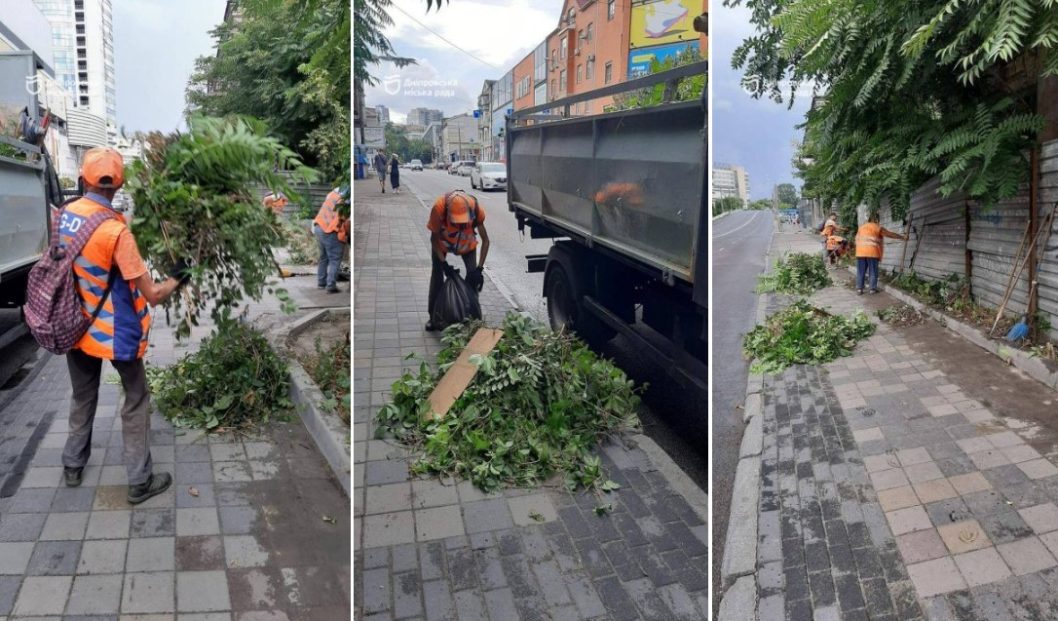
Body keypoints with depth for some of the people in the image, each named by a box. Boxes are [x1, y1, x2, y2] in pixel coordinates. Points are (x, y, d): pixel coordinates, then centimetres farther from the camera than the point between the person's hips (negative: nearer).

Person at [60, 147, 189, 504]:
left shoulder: (63, 215, -6)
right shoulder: (115, 230, -26)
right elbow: (153, 295, -22)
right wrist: (176, 278, -4)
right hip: (114, 332, -6)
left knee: (82, 397, 24)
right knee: (136, 402, 8)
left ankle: (73, 465, 39)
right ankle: (140, 481, 13)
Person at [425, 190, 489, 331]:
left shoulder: (477, 210, -37)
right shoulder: (439, 207, -40)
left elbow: (485, 240, -24)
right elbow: (434, 238, -24)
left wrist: (479, 268, -30)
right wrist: (444, 264, -30)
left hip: (467, 242, 1)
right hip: (442, 241, -1)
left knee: (473, 274, -11)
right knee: (437, 273, -6)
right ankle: (434, 317, 5)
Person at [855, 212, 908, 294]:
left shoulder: (861, 227, 18)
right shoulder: (878, 227, 3)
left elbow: (857, 239, 19)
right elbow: (891, 234, 7)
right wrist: (903, 237, 16)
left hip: (860, 252, 4)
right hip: (872, 252, -4)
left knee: (860, 272, 5)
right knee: (873, 272, 4)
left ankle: (859, 289, 2)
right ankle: (873, 289, 5)